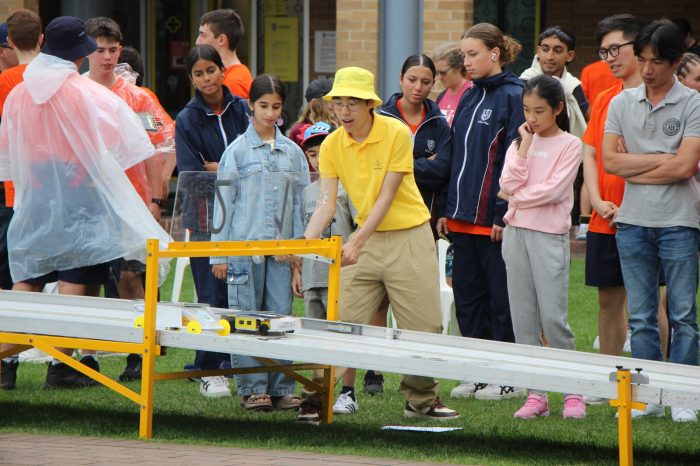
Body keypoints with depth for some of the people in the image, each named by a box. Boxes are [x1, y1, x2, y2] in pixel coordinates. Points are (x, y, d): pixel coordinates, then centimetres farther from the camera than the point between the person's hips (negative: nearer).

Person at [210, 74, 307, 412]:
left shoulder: (292, 153, 11)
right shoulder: (238, 150, 2)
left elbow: (300, 202, 13)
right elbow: (224, 202, 2)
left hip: (281, 247, 3)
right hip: (244, 244, -3)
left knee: (281, 316, 1)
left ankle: (281, 387, 6)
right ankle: (251, 388, 3)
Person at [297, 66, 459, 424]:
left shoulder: (396, 133, -14)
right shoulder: (331, 145, -3)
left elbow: (386, 196, -16)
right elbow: (326, 203, -7)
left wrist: (356, 243, -25)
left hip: (409, 236, -3)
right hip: (366, 239, 3)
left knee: (422, 326, 0)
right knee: (341, 321, -6)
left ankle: (421, 400, 16)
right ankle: (319, 397, 0)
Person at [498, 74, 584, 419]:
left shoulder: (569, 145, -2)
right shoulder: (520, 143, 12)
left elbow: (554, 190, -12)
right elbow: (509, 184, -3)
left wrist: (517, 196, -4)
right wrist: (525, 145, -4)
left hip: (550, 235, -5)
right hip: (516, 232, 5)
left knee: (552, 316, -9)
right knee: (523, 318, 4)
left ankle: (573, 393, 3)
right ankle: (535, 394, 8)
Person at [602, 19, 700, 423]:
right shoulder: (622, 103, 9)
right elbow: (610, 160, 1)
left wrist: (636, 169, -6)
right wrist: (662, 159, -6)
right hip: (633, 222, 4)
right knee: (641, 317, 6)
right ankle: (648, 397, 12)